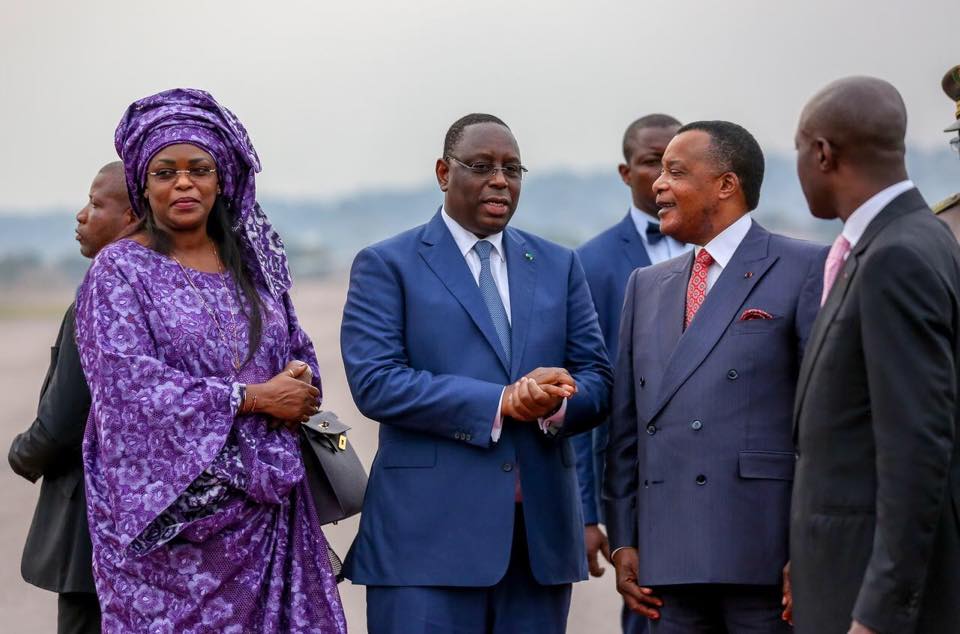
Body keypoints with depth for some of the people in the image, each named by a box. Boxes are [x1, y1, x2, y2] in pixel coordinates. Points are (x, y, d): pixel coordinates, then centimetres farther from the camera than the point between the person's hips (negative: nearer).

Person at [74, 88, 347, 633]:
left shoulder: (253, 263, 12)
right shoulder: (120, 272, -3)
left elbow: (300, 355, 18)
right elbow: (128, 384, -14)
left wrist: (299, 389, -7)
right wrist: (253, 397, -14)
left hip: (264, 502, 4)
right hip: (171, 506, -4)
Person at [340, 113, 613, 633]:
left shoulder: (558, 267, 17)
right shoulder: (387, 265, 3)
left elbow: (597, 380, 11)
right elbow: (375, 381, -10)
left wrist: (556, 404, -14)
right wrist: (501, 402, -17)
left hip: (540, 535, 4)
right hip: (429, 533, -4)